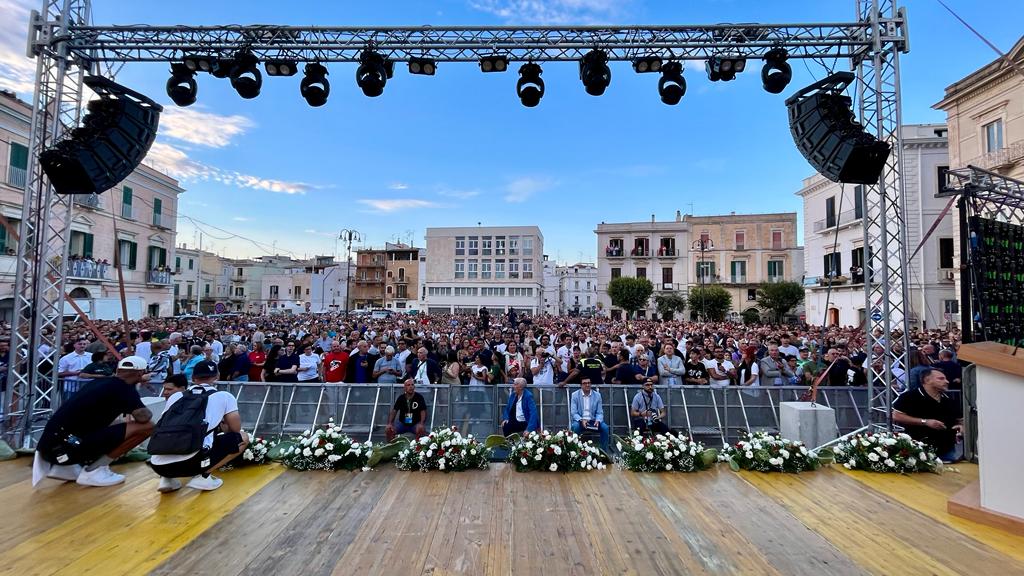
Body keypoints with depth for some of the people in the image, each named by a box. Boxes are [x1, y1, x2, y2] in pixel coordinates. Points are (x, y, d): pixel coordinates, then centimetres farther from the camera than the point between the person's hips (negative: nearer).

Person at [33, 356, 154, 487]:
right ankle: (93, 471, -5)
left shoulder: (98, 382, 15)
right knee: (146, 427, -12)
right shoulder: (124, 388, -10)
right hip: (66, 446, -9)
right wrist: (146, 411, 4)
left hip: (50, 445, 9)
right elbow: (143, 417, -20)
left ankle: (63, 467, 18)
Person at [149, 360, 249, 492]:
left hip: (158, 465, 6)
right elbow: (235, 429, 15)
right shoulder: (223, 396, 9)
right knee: (243, 437, 15)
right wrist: (221, 427, 39)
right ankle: (203, 476, 2)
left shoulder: (175, 396, 21)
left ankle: (167, 479, 15)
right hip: (191, 462, -5)